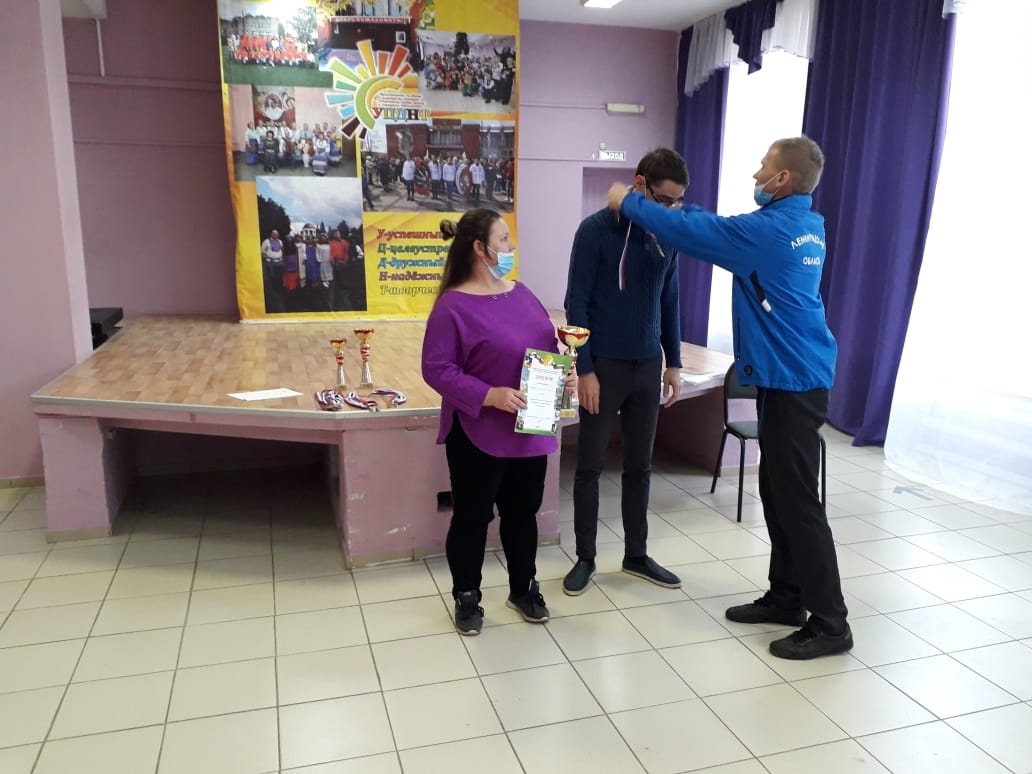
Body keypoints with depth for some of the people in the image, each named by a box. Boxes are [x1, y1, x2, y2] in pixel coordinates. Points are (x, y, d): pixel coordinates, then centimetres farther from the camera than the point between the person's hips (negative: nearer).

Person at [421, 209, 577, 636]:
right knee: (472, 517, 8)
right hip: (478, 435, -6)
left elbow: (549, 346, 16)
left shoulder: (521, 292, 8)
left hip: (530, 433, 7)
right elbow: (437, 369, -18)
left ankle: (524, 589, 36)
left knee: (523, 512, 18)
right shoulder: (453, 305, -15)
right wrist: (490, 395, -27)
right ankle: (466, 598, 27)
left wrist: (564, 374, -4)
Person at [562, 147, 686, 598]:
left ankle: (636, 555, 26)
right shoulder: (596, 230, -10)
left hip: (648, 367, 5)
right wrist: (585, 369, -14)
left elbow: (669, 302, 12)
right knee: (590, 466, 5)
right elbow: (576, 303, -11)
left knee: (639, 466, 12)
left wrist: (674, 363, 9)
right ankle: (585, 558, 20)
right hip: (604, 366, -4)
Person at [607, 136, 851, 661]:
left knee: (797, 501, -3)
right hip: (791, 375, 10)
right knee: (778, 493, 15)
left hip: (792, 380, -10)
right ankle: (786, 597, 27)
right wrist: (674, 205, 19)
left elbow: (687, 233, -11)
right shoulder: (809, 226, 12)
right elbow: (718, 227, 22)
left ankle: (830, 623, 8)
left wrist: (628, 202, 3)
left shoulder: (768, 230, -17)